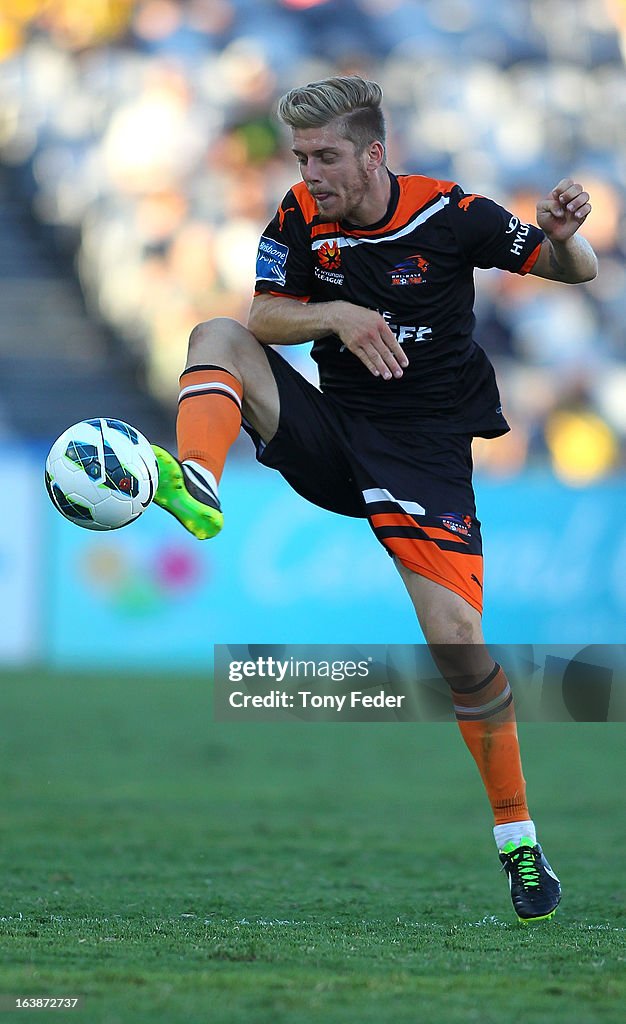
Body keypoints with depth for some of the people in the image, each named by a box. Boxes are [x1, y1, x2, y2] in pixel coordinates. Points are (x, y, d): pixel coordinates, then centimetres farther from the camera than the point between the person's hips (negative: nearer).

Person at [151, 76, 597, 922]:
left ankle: (517, 837, -4)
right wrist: (335, 316, -23)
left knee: (456, 637, -18)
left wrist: (563, 238, -26)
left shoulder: (450, 215, -10)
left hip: (428, 447, -4)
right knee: (216, 337, -16)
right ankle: (196, 494, -40)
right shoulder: (301, 218, -2)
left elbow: (574, 273, -2)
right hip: (336, 434, 4)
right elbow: (263, 319, -5)